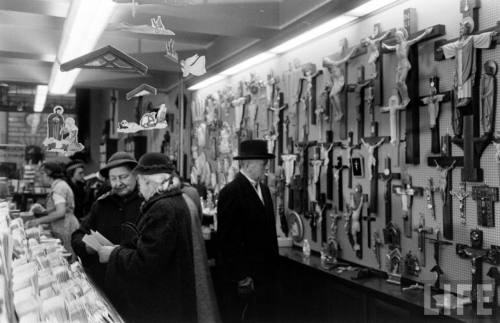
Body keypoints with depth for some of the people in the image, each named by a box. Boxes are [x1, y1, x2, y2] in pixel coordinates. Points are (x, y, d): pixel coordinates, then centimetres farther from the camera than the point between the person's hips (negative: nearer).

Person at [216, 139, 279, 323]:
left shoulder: (264, 190, 11)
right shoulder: (231, 192, -15)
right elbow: (229, 239, -17)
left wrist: (272, 266, 11)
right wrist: (241, 277, -17)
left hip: (265, 274, 8)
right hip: (243, 278, -8)